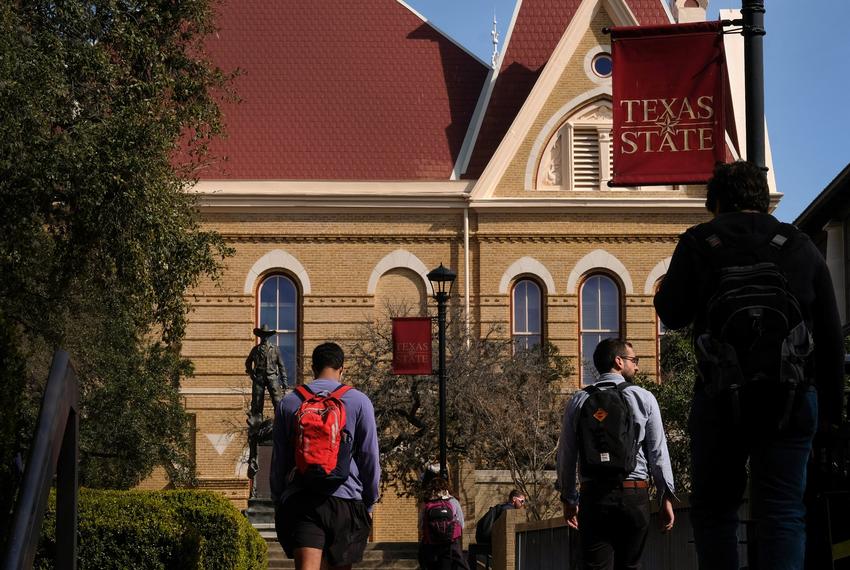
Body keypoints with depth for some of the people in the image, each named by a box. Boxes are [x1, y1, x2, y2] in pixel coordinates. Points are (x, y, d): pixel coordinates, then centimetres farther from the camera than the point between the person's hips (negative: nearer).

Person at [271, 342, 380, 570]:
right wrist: (369, 503, 15)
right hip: (345, 500, -1)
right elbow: (370, 459, 5)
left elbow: (278, 460, 12)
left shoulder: (288, 403, 9)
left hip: (299, 499, 1)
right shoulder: (359, 401, 3)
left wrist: (278, 502, 20)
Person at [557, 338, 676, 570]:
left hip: (594, 494, 1)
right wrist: (666, 497, 7)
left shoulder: (578, 401, 7)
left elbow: (566, 454, 9)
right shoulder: (643, 398, 2)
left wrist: (569, 499, 19)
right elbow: (658, 452, 0)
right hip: (634, 495, -1)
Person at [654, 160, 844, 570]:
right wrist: (830, 407, 15)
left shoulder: (699, 242, 3)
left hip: (723, 396, -2)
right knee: (784, 513, 1)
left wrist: (664, 290, 20)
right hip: (791, 398, 2)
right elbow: (831, 335, 10)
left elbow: (672, 315, -1)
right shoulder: (801, 246, 11)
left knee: (714, 510, 8)